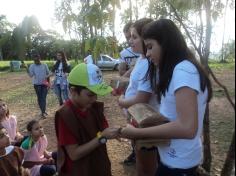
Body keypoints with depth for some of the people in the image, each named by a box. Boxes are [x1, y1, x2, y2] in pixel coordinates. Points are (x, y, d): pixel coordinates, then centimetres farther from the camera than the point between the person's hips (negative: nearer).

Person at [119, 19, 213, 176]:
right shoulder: (175, 70, 7)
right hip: (173, 156, 8)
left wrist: (137, 133, -26)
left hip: (179, 162, -8)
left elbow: (187, 128, -32)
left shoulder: (183, 70, -24)